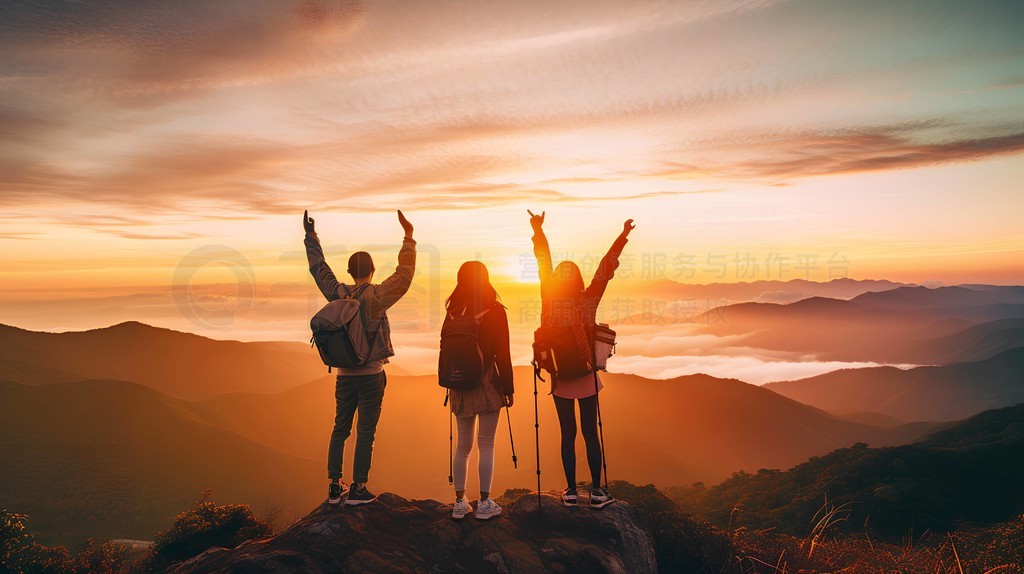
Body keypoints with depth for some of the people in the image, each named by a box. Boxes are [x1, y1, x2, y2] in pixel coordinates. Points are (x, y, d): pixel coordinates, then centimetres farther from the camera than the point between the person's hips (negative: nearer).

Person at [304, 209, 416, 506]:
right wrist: (408, 237, -9)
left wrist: (311, 236, 24)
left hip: (344, 375, 5)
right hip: (371, 375, -5)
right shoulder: (376, 296, -12)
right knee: (365, 432, 1)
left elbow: (318, 267, 14)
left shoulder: (337, 294, 1)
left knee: (340, 429, 13)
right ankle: (358, 489, 5)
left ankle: (335, 487, 18)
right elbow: (404, 274, -13)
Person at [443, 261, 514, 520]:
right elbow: (502, 353, -8)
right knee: (486, 445, 4)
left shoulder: (452, 312, 1)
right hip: (488, 384, -3)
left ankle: (460, 502, 16)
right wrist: (508, 387, 0)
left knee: (463, 445, 12)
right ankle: (484, 503, 9)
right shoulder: (494, 311, -8)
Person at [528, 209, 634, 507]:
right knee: (590, 433, 8)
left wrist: (538, 230, 4)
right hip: (586, 377, -1)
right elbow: (605, 269, -9)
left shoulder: (550, 301, -11)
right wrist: (623, 237, -3)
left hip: (560, 378, 1)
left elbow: (544, 264, -4)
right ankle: (596, 491, 13)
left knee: (568, 433, 8)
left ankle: (571, 491, 13)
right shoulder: (589, 301, -13)